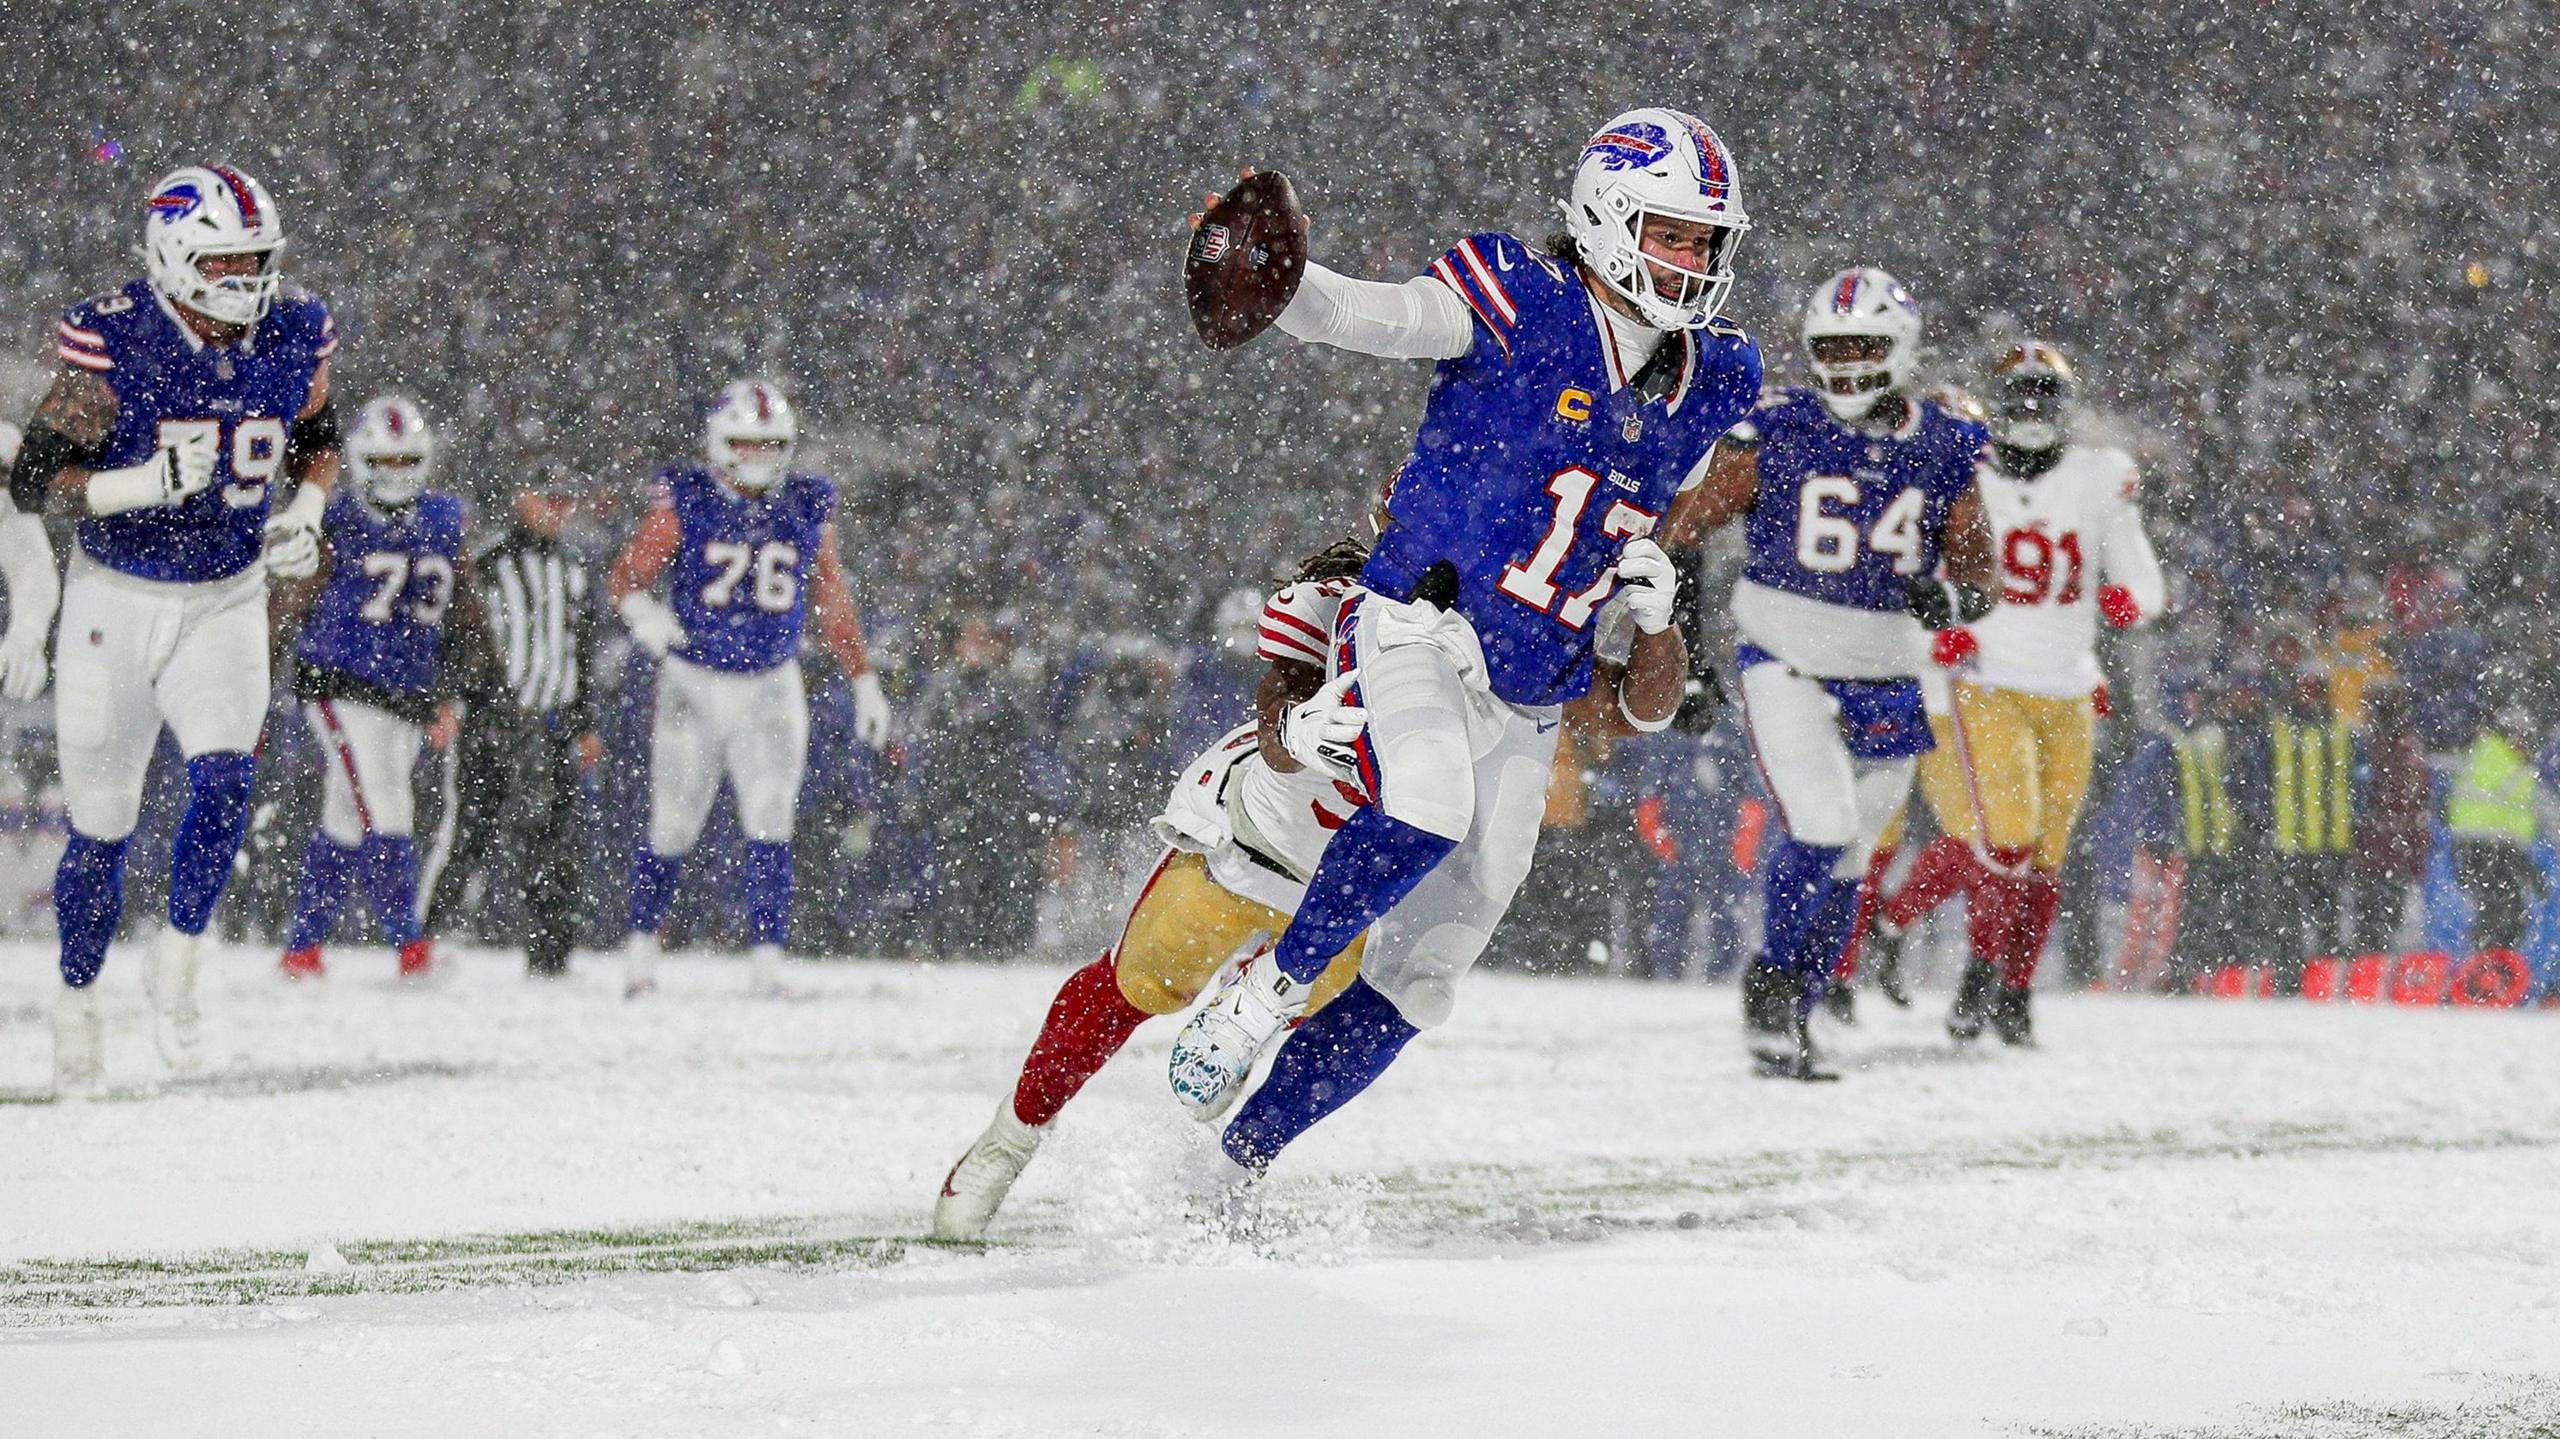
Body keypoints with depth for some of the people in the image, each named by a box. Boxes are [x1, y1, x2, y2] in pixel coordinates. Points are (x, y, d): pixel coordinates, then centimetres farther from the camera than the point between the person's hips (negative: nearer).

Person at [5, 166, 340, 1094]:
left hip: (228, 601, 2)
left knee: (224, 778, -21)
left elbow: (318, 438, 15)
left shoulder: (292, 338, -5)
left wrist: (304, 512, -5)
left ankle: (176, 969, -2)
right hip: (117, 600, -2)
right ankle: (75, 1008, 22)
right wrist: (143, 484, -33)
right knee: (101, 823, 2)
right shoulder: (114, 345, -18)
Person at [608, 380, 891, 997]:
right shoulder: (684, 505, -7)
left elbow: (832, 602, 12)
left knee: (770, 821, -12)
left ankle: (766, 955, -11)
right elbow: (624, 573, -10)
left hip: (771, 691, 1)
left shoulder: (808, 510, 2)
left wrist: (865, 682, 13)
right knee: (672, 826, 6)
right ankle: (642, 941, 24)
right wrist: (640, 607, -33)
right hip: (692, 686, -1)